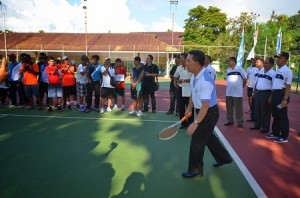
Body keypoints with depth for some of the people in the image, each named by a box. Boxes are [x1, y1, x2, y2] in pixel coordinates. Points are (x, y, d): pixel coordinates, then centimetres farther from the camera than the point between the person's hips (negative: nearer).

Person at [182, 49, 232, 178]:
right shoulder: (194, 76, -2)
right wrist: (189, 108, 14)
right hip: (202, 111, 10)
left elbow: (205, 106, -33)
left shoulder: (205, 81, -31)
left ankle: (195, 170, 20)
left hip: (209, 113, -9)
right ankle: (223, 158, 47)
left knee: (197, 141, 0)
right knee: (208, 137, 25)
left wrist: (195, 123, -35)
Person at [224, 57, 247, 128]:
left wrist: (241, 86, 7)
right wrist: (229, 87, 10)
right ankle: (230, 120, 25)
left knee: (238, 109, 1)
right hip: (228, 92, 6)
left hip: (237, 92, -6)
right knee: (229, 108, 12)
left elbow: (245, 79, -2)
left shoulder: (240, 69, -7)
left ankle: (240, 122, 12)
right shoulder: (228, 70, 10)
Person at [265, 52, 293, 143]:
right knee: (275, 115, 16)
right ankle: (275, 133, 29)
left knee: (282, 116, -1)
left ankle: (284, 137, 10)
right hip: (275, 94, 9)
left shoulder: (287, 71, -12)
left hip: (282, 94, -9)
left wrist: (285, 99, -22)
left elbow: (288, 86, -17)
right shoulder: (278, 70, 16)